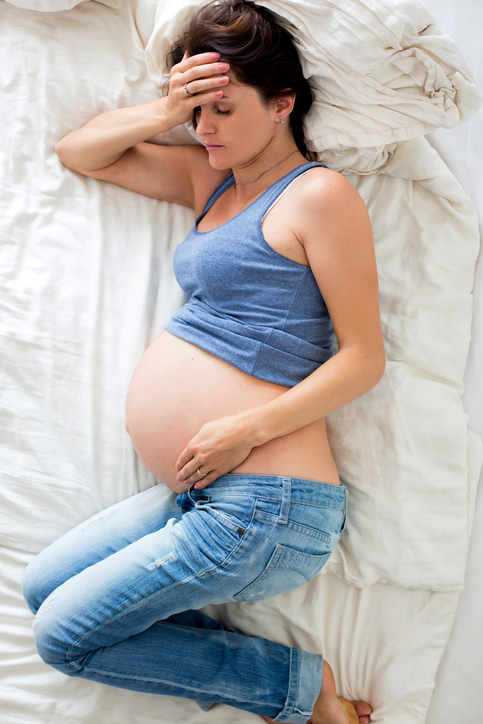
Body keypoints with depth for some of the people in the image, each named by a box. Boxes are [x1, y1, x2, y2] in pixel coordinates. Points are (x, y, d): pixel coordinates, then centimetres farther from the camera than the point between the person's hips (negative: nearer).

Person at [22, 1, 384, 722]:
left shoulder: (320, 193, -10)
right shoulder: (212, 177, 13)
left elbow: (364, 357, -13)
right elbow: (77, 151, 20)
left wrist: (248, 429, -22)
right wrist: (164, 112, 3)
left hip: (263, 505, -9)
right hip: (198, 497, 9)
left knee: (64, 635, -3)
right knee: (42, 586, 16)